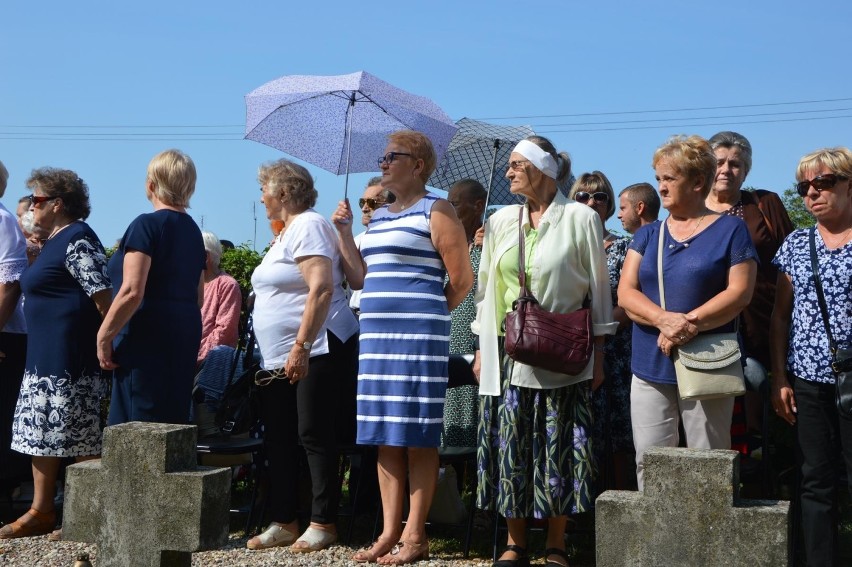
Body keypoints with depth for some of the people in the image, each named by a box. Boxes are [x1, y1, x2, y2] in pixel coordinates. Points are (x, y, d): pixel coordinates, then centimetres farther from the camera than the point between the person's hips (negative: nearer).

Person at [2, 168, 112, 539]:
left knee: (79, 438, -4)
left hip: (71, 358, -11)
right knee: (39, 432, 12)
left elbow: (102, 294, -21)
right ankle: (41, 511, 19)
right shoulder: (56, 240, 18)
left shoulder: (77, 240, -14)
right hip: (45, 356, 11)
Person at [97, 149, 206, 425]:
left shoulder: (147, 225, -10)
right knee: (173, 421, 11)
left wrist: (104, 337, -10)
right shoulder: (193, 230, 14)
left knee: (137, 428, -6)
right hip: (186, 336, 8)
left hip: (147, 336, -8)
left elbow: (131, 292, -19)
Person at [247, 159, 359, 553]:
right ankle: (284, 522, 16)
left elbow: (321, 289, -22)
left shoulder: (307, 225, -10)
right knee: (278, 440, 10)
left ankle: (323, 524, 3)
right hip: (280, 358, 10)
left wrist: (301, 347, -25)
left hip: (316, 353, -10)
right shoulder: (287, 232, 20)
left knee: (314, 437, -5)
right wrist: (285, 353, 19)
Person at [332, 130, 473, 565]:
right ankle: (389, 532, 14)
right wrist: (343, 232, 11)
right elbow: (359, 278, 16)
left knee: (417, 438, -3)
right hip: (376, 335, 7)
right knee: (385, 438, 7)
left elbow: (462, 280, -6)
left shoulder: (436, 212, -3)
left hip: (419, 338, -7)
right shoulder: (377, 218, 19)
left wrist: (430, 314, 3)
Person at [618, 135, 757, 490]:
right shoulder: (647, 235, 13)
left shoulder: (730, 230, 1)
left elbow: (740, 292, -8)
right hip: (650, 367, 4)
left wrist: (689, 324, -19)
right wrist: (665, 320, -17)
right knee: (649, 466, 6)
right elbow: (626, 293, 2)